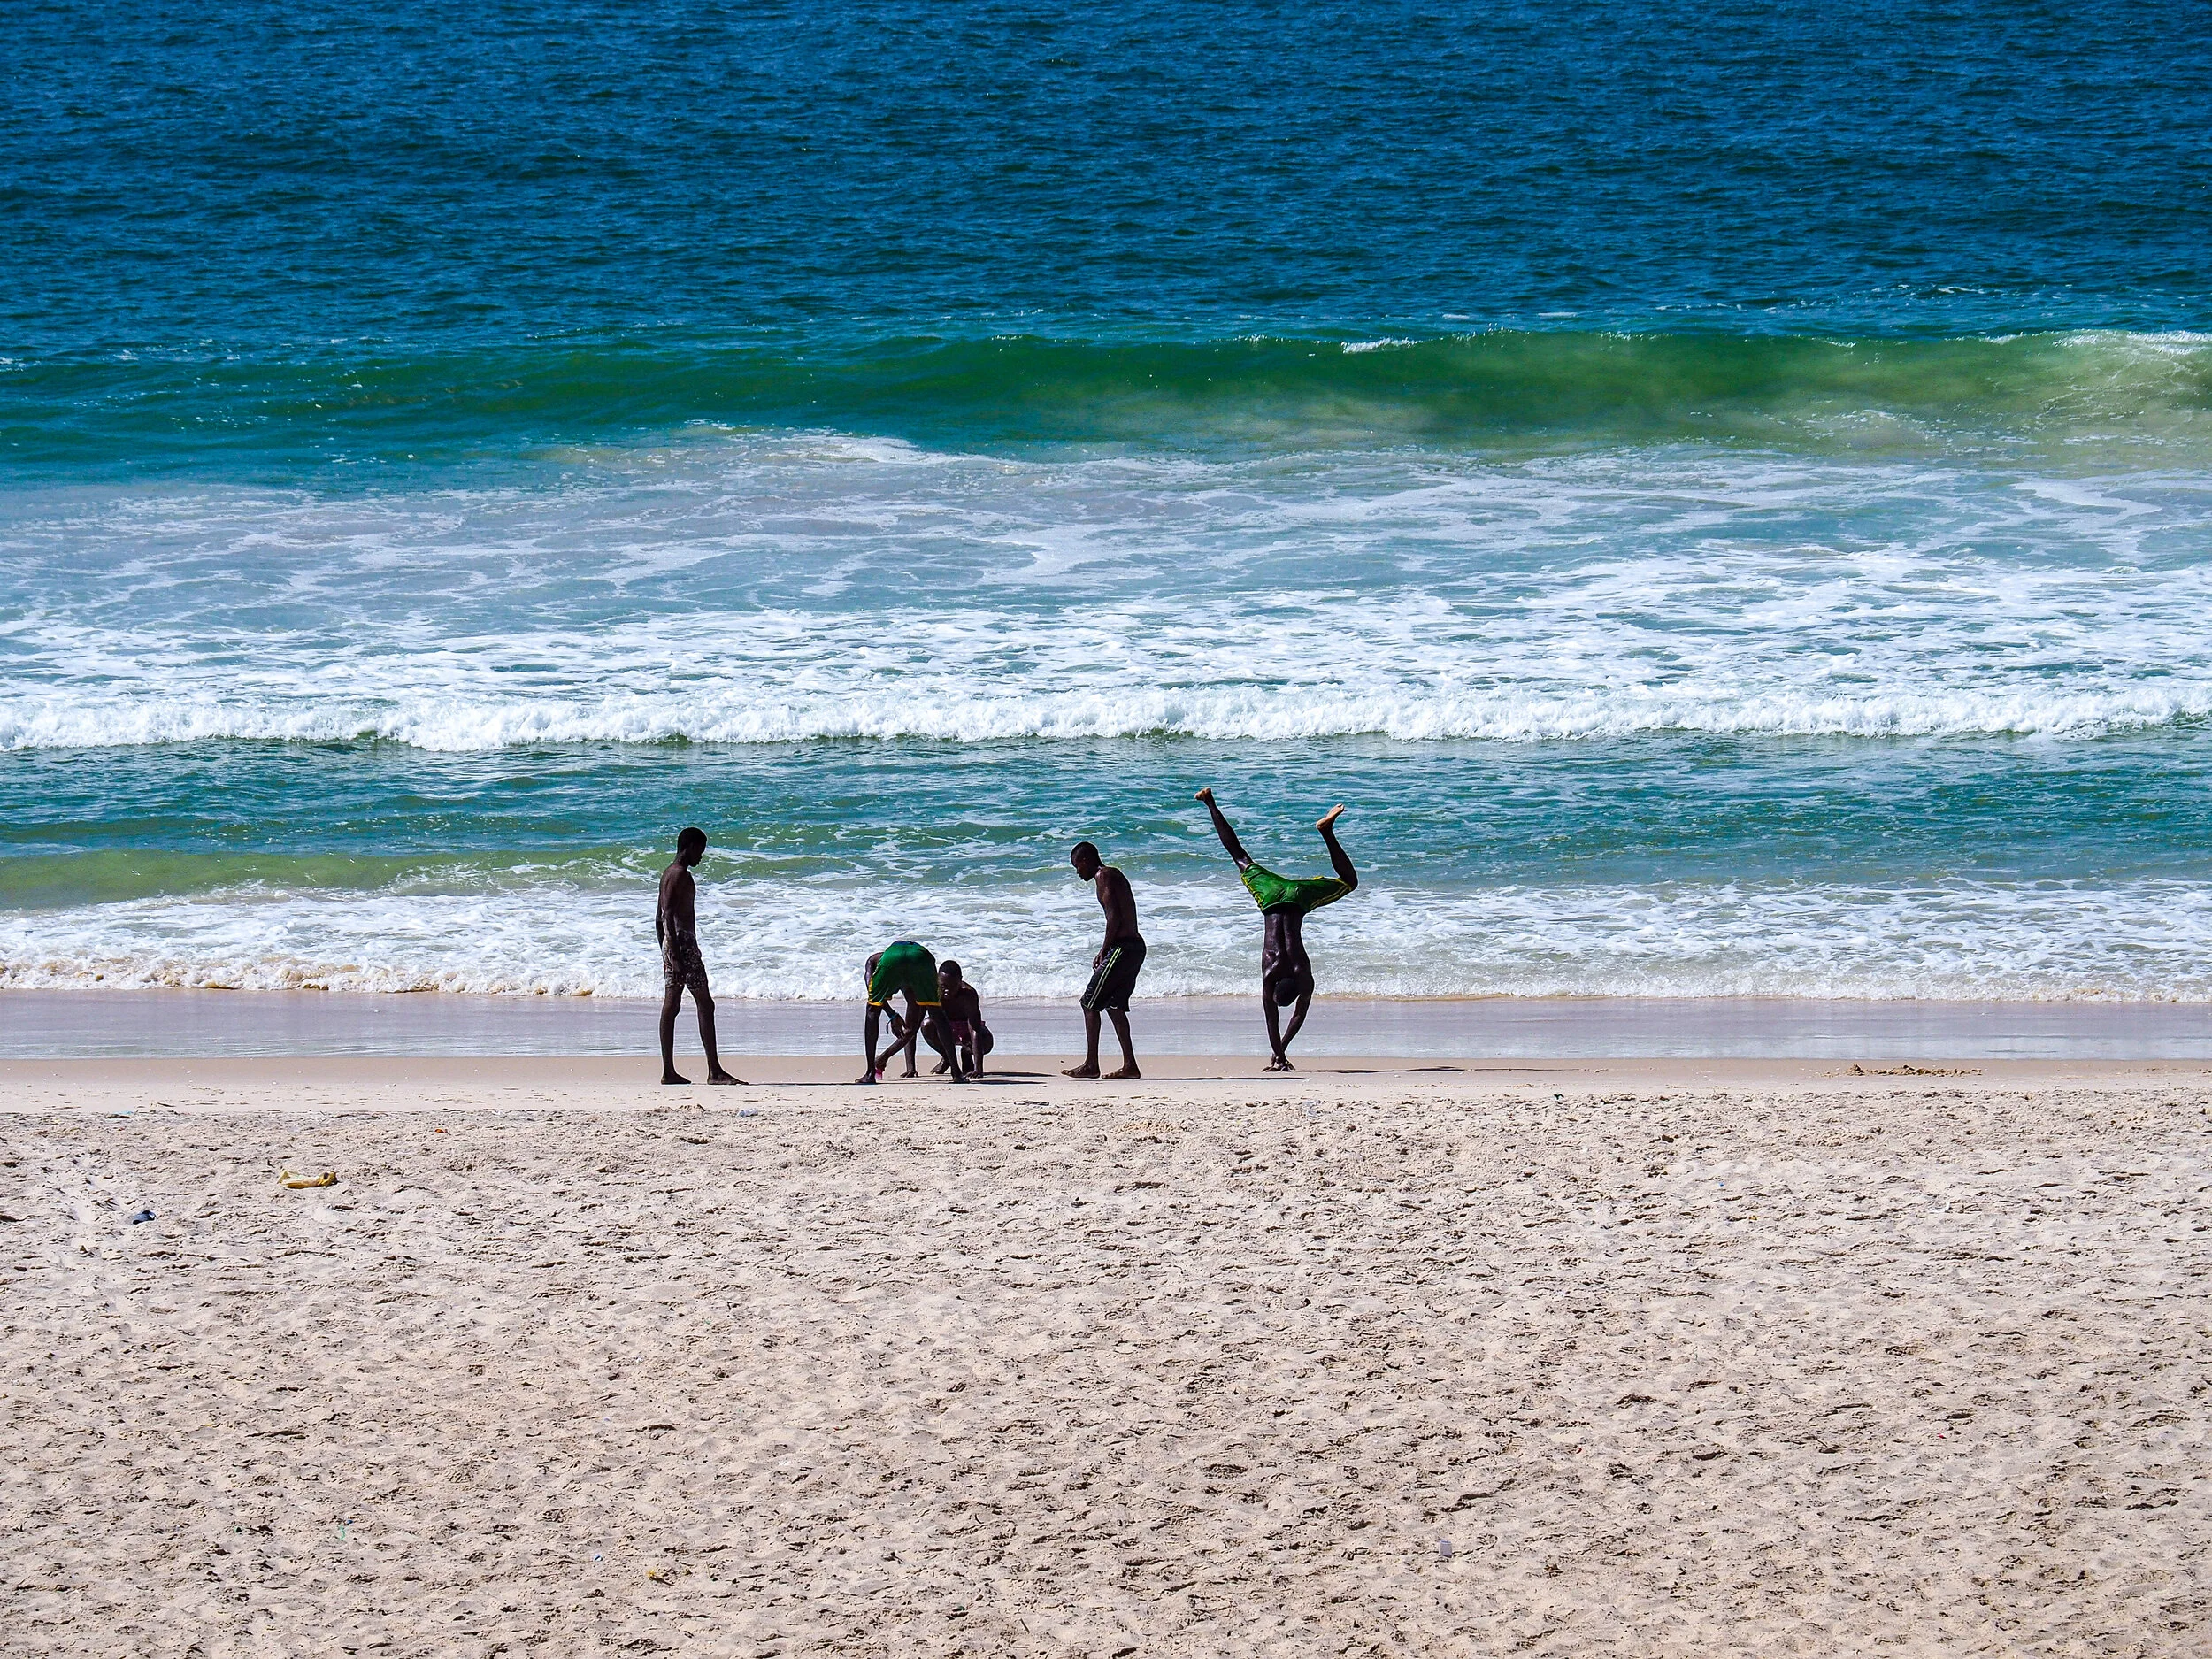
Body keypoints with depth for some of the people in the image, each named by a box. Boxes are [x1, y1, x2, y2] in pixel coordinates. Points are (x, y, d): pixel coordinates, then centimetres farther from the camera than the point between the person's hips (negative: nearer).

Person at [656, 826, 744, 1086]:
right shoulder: (681, 875, -13)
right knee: (705, 1004, -8)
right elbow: (668, 917, -20)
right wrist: (675, 956, -23)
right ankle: (714, 1071, -10)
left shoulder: (668, 874, 17)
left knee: (670, 1006, 7)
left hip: (672, 945, 10)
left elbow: (659, 918, 21)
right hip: (684, 942, -10)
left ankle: (668, 1072, 6)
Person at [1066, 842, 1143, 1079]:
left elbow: (1114, 917, -18)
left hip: (1122, 948, -10)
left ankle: (1091, 1065, -6)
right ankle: (1130, 1065, 11)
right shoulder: (1114, 875, 21)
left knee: (1090, 1003, -4)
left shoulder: (1103, 876, -8)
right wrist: (1105, 951, 17)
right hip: (1136, 946, 10)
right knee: (1114, 1005, 15)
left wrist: (1104, 951, -11)